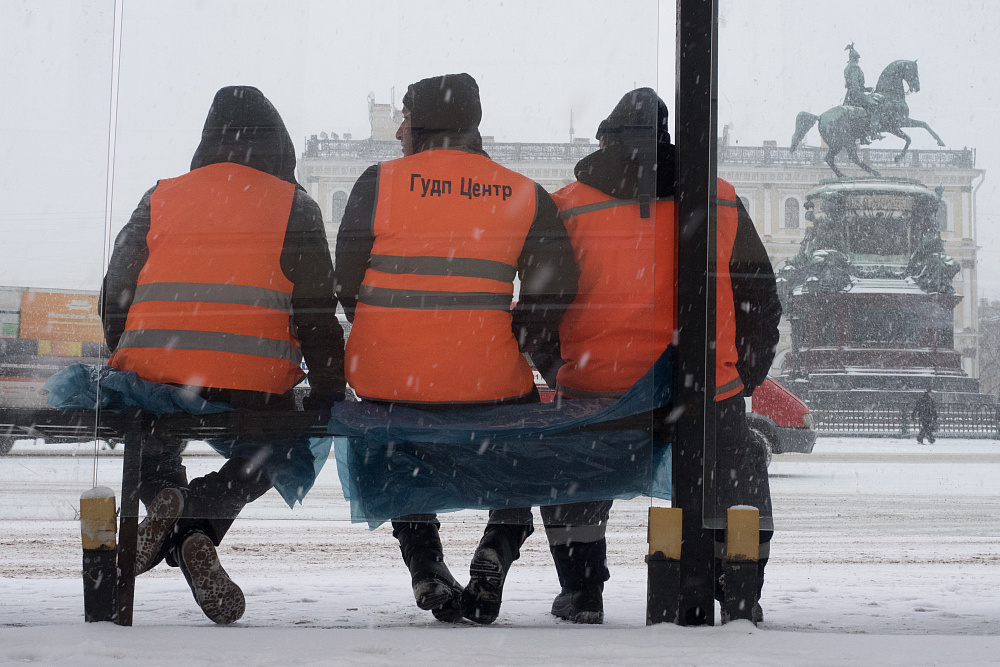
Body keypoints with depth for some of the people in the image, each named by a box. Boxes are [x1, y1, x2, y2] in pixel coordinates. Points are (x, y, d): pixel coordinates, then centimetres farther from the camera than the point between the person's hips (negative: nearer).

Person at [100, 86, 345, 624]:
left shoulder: (159, 199, 14)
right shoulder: (292, 205, 6)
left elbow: (115, 295, 16)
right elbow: (316, 310, 1)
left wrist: (127, 368, 29)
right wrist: (329, 391, 8)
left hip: (151, 376, 3)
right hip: (253, 386, -2)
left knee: (154, 443, 33)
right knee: (269, 455, 25)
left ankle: (163, 500, -3)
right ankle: (196, 519, -6)